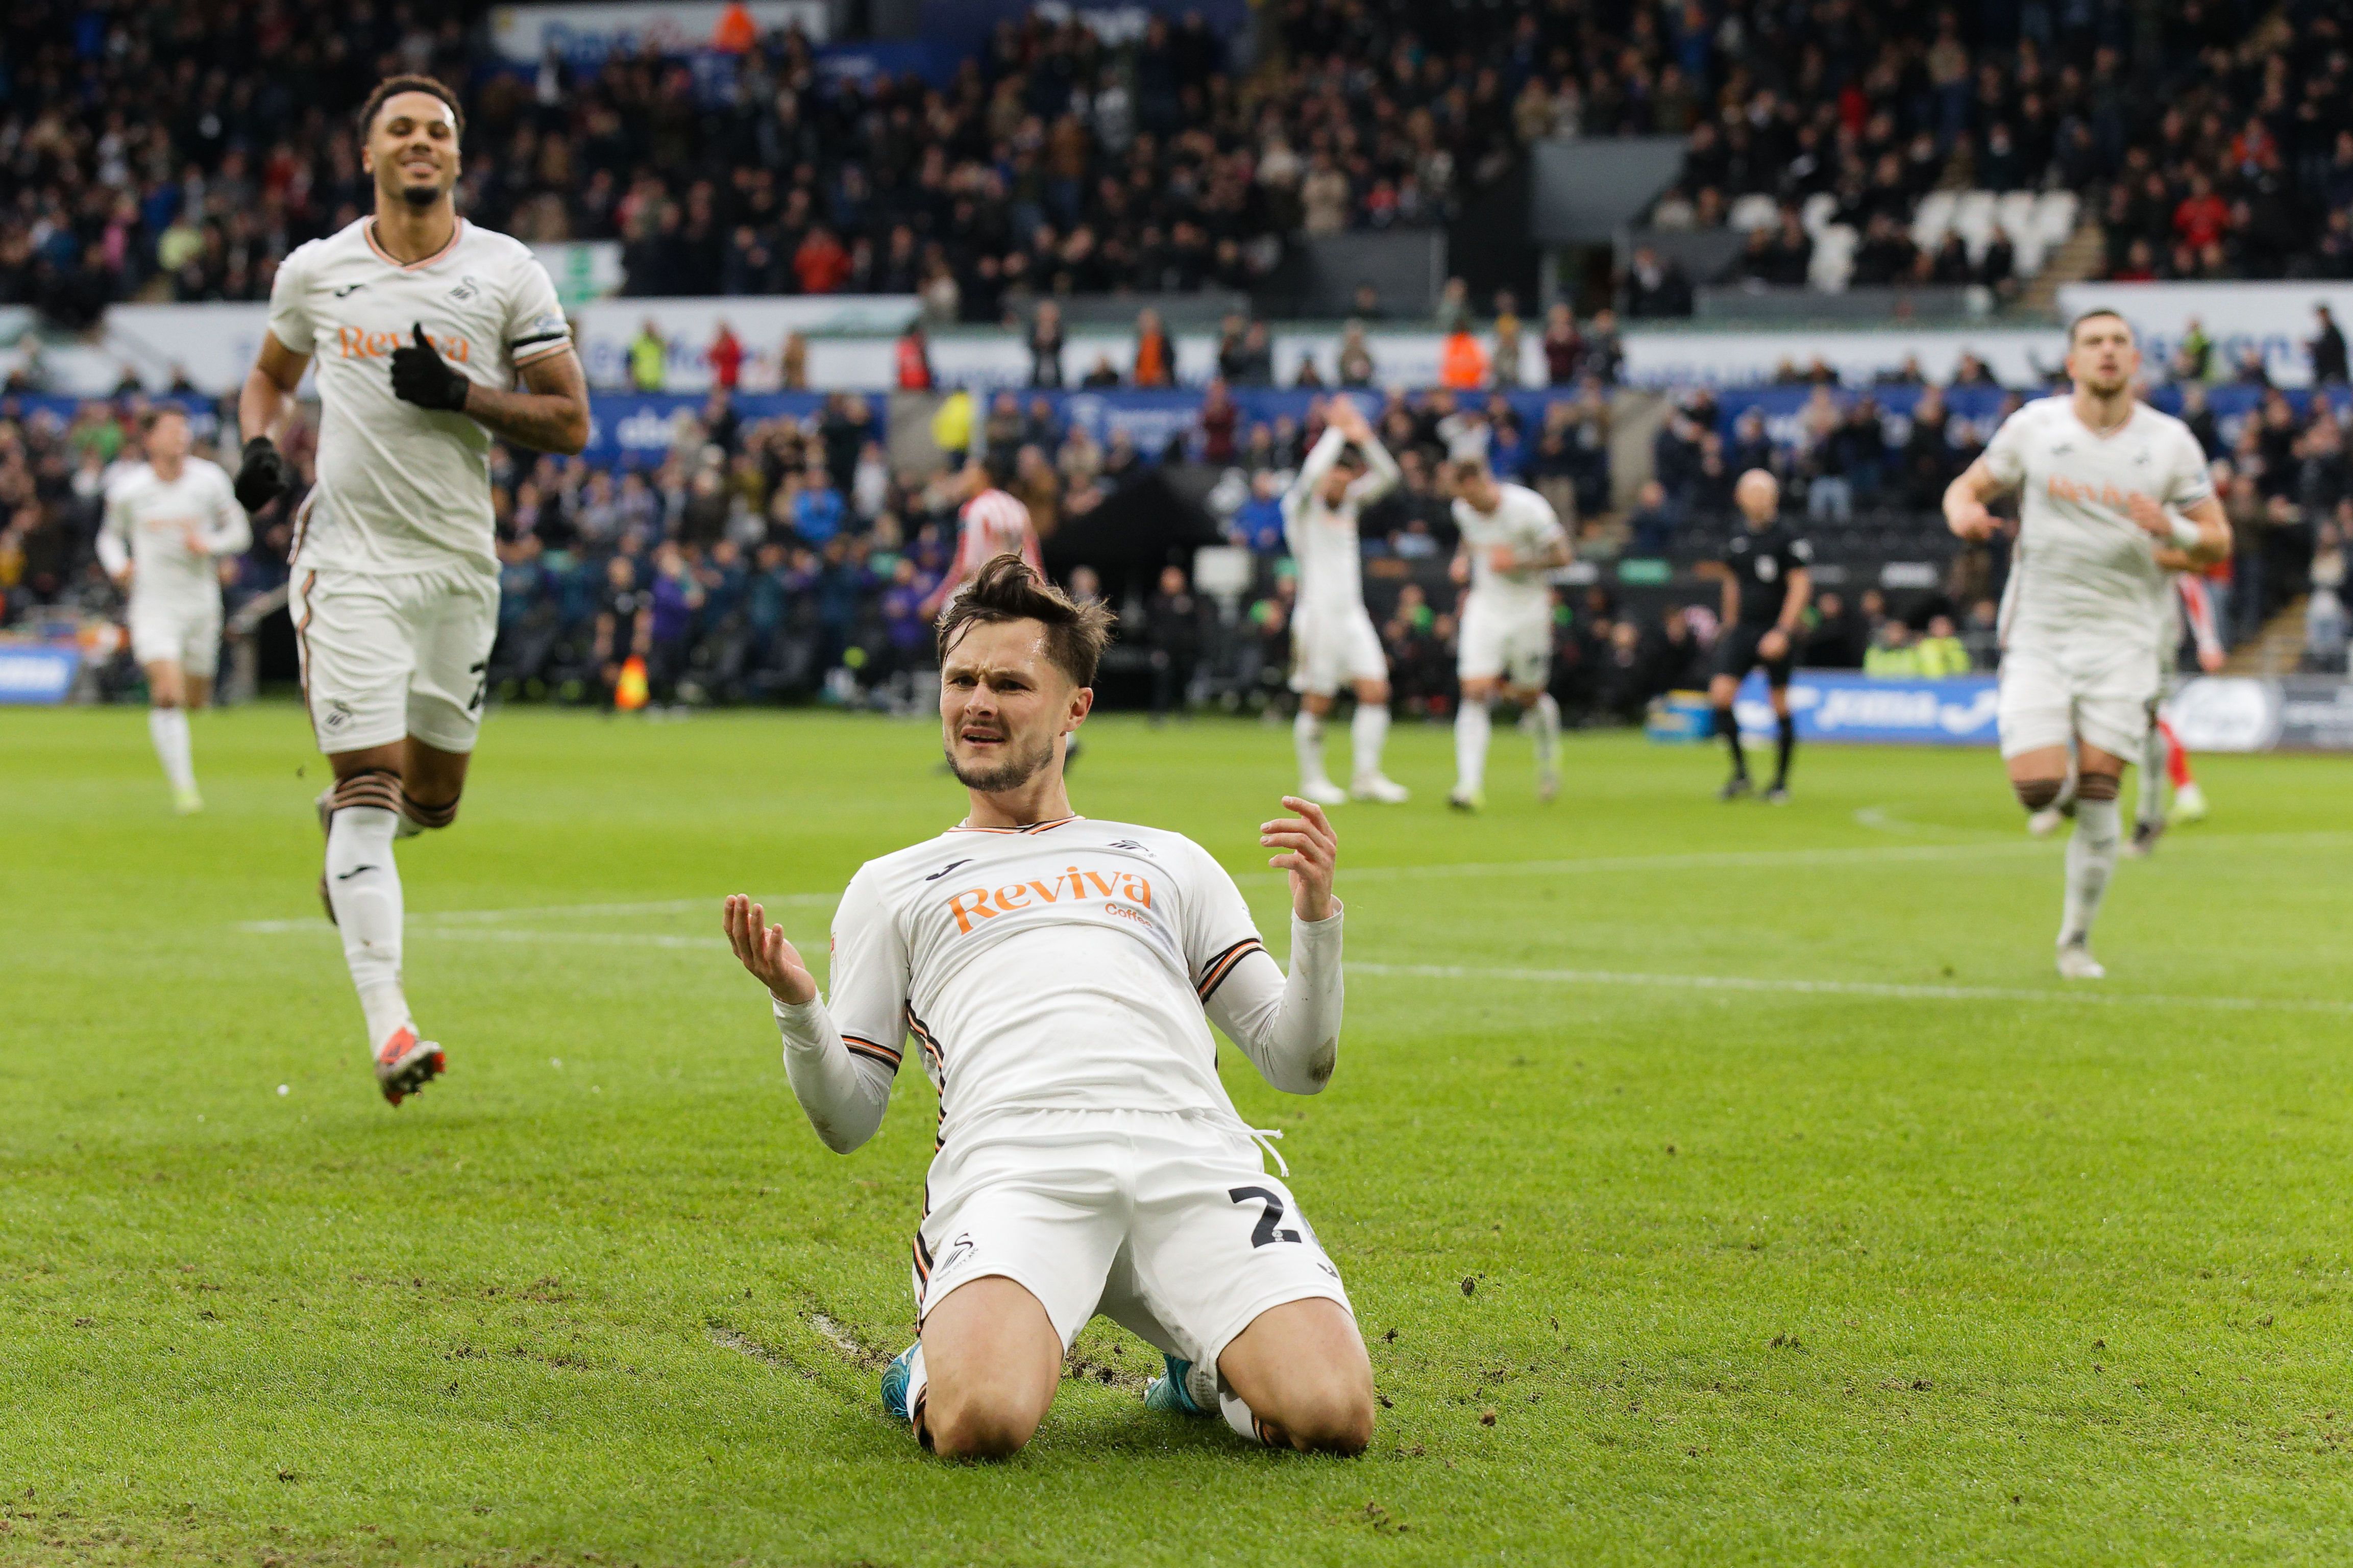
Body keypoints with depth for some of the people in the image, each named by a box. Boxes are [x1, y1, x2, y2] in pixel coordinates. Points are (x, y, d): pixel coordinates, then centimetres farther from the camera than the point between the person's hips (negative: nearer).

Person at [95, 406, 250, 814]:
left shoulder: (210, 481, -2)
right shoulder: (127, 489, -4)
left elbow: (239, 532, 6)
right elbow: (110, 534, 13)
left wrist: (209, 545, -14)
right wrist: (117, 565, -8)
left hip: (201, 604, 3)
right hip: (153, 606, -3)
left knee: (194, 699, 12)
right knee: (168, 693, -20)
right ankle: (183, 786, -18)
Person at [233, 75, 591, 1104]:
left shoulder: (508, 276, 1)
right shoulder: (316, 272, 4)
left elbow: (570, 423, 0)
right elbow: (271, 375, 22)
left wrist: (464, 397, -15)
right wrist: (259, 445, 0)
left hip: (459, 558, 2)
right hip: (349, 557, -2)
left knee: (433, 799, 11)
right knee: (372, 785, -12)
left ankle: (342, 823, 47)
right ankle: (387, 1022, -15)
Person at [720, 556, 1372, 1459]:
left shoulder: (1169, 863, 31)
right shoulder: (891, 886, 29)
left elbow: (1298, 1064, 24)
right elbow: (847, 1121, 21)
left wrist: (1317, 918, 7)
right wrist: (796, 1006, 0)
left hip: (1195, 1156, 2)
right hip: (1013, 1166, -1)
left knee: (1331, 1416, -26)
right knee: (980, 1423, -35)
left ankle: (1210, 1372, 10)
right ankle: (941, 1370, 3)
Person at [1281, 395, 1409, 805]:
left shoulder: (1350, 502, 14)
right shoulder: (1302, 506, -4)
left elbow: (1386, 476, 8)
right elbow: (1312, 474, -24)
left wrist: (1364, 438, -6)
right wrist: (1337, 431, -17)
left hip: (1353, 614, 6)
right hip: (1318, 613, -6)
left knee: (1375, 691, -3)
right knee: (1317, 702, -3)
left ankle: (1366, 776, 3)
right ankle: (1312, 779, 10)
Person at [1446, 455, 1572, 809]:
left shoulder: (1527, 507, -18)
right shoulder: (1462, 509, -3)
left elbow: (1561, 555, -12)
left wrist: (1518, 562, -25)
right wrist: (1463, 558, -1)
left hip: (1528, 608, -2)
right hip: (1485, 607, 2)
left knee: (1530, 696, 10)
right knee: (1475, 693, -14)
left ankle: (1549, 753, 44)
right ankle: (1470, 786, -19)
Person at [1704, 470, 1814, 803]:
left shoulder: (1787, 538, -8)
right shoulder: (1738, 540, 9)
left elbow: (1801, 585, -11)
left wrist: (1783, 632, -18)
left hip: (1777, 633, -5)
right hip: (1743, 627, 5)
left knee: (1780, 706, 0)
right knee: (1720, 694, -10)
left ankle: (1781, 782, 13)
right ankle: (1740, 772, 3)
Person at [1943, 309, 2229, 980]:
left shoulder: (2170, 442, 1)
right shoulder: (2034, 426, 0)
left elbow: (2218, 543, 5)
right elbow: (1966, 487, 10)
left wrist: (2172, 530, -18)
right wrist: (1964, 512, -15)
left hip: (2122, 639, 0)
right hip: (2038, 636, 0)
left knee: (2098, 805, -6)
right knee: (2037, 789, -14)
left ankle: (2076, 942, 12)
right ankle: (2064, 778, 25)